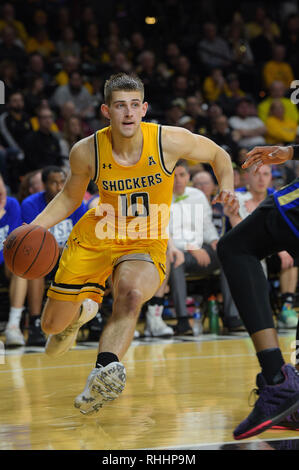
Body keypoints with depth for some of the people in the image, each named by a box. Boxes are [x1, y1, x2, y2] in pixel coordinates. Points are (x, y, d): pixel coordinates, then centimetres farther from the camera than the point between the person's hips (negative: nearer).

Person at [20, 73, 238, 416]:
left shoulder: (170, 141, -18)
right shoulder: (86, 152, -14)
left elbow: (218, 155, 2)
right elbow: (70, 197, 6)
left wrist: (227, 188, -18)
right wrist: (34, 228, -10)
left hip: (146, 245, -2)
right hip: (95, 238, 2)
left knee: (131, 295, -37)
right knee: (53, 324, 8)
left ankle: (104, 373, -50)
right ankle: (84, 308, 45)